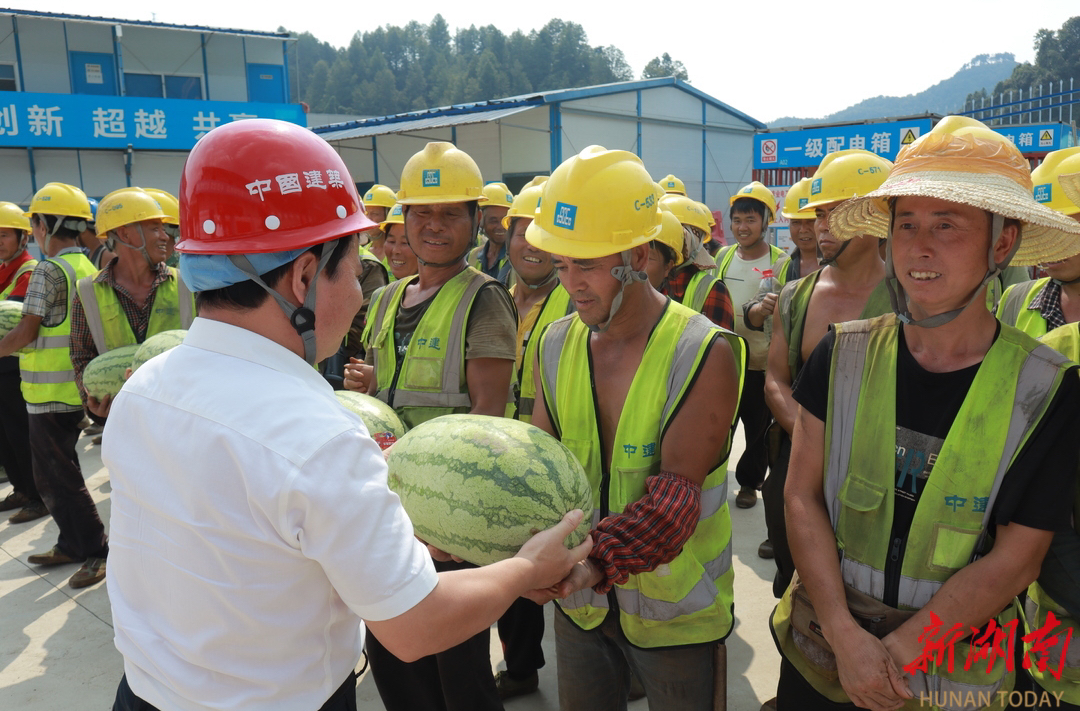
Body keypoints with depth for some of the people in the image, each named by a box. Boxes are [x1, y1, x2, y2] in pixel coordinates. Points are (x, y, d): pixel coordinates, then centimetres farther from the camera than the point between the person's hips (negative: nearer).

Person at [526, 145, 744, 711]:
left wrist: (594, 561, -40)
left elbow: (675, 497, -26)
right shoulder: (555, 345, -3)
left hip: (677, 614, -4)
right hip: (580, 602, 4)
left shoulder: (706, 354, -20)